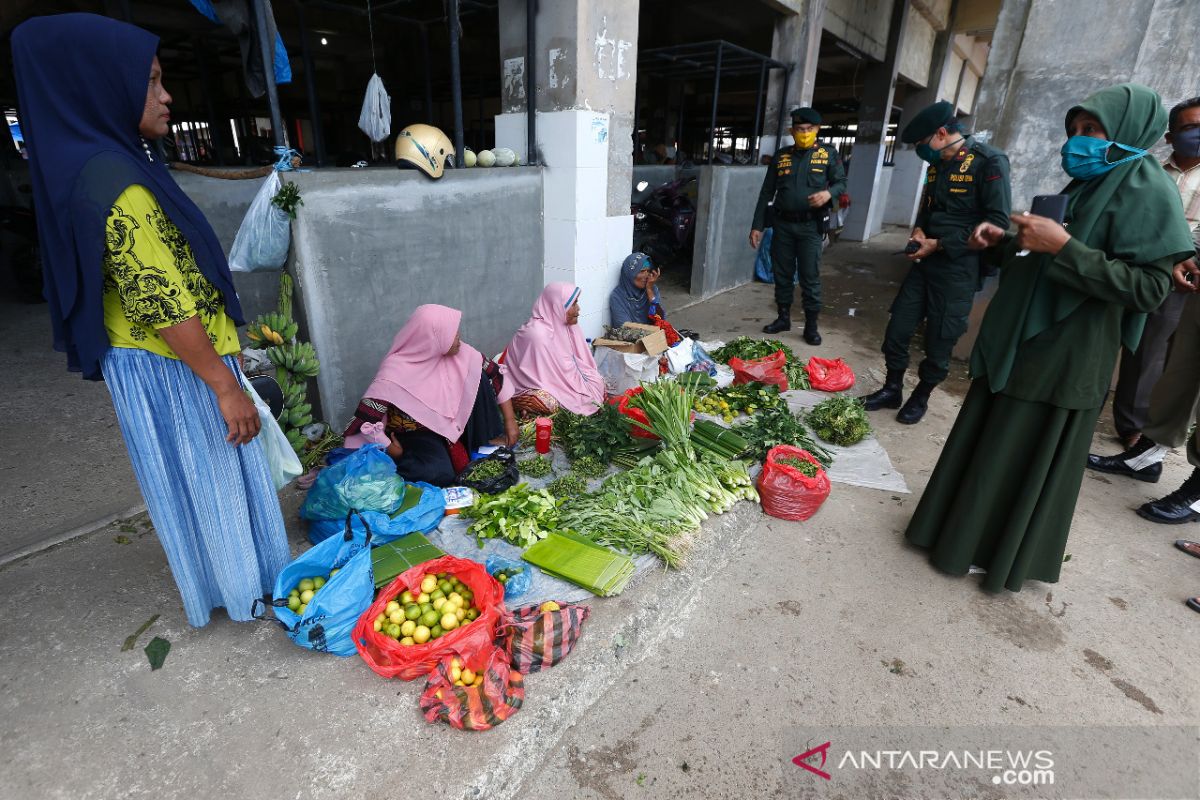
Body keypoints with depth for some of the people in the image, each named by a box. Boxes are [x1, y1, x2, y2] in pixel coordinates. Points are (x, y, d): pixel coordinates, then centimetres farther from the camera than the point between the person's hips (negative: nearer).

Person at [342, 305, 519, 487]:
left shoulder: (459, 353, -17)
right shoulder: (395, 374, -30)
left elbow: (496, 375, -7)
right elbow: (365, 420, -26)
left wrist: (510, 421, -7)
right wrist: (394, 452, -15)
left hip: (453, 422, 5)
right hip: (414, 433, -5)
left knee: (477, 375, -18)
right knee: (440, 474, -33)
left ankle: (491, 438, -3)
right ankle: (398, 463, -2)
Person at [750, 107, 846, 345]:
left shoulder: (828, 153, 3)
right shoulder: (781, 155, 8)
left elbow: (841, 182, 6)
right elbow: (766, 192, 8)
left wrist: (828, 193, -18)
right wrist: (757, 225, 3)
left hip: (810, 225, -2)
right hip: (783, 224, 3)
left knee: (810, 277, -2)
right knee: (782, 274, 8)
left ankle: (811, 325, 8)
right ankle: (783, 318, 23)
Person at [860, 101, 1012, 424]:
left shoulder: (989, 162, -12)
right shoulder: (938, 164, 11)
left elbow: (998, 222, -17)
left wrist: (940, 244, -18)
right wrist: (919, 231, 4)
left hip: (959, 268, -7)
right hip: (925, 262, 7)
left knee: (938, 343, 4)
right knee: (897, 330, 7)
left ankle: (921, 397, 24)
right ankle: (892, 389, 24)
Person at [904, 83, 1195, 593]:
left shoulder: (1147, 189, -12)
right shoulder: (1088, 183, 14)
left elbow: (1148, 288, -20)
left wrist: (1063, 246, -25)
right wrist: (1007, 242, 6)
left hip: (1063, 357, -9)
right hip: (1021, 341, 9)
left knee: (1029, 460, 3)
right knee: (985, 445, 15)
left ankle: (1010, 560, 21)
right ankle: (963, 533, 31)